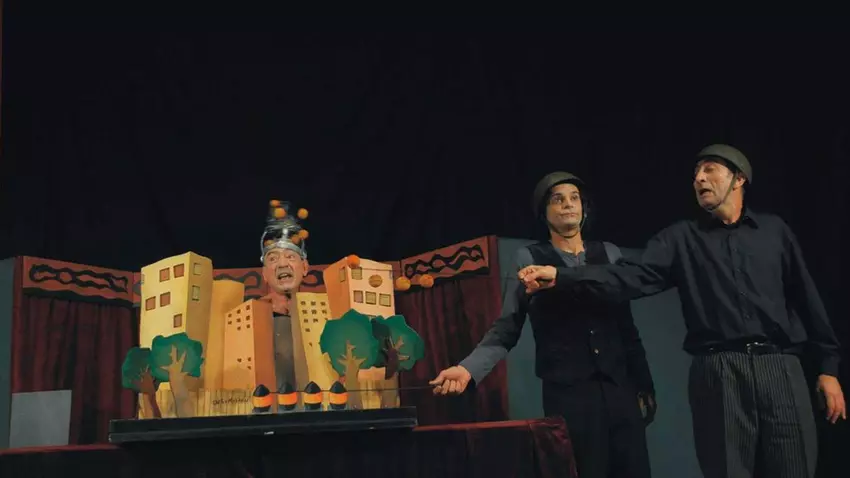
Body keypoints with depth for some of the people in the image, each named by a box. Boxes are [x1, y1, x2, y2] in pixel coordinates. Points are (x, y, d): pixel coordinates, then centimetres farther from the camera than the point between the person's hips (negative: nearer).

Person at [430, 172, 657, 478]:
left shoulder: (610, 254, 13)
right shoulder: (530, 259, 3)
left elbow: (627, 326, 13)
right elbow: (506, 329, -2)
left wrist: (644, 384, 10)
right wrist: (468, 369, -17)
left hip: (620, 389, 3)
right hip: (567, 393, -3)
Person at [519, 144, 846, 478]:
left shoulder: (774, 230, 14)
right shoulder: (682, 238, 9)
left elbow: (805, 298, 13)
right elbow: (632, 277, -5)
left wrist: (828, 367, 8)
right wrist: (560, 277, -19)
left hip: (780, 369, 1)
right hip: (718, 373, -1)